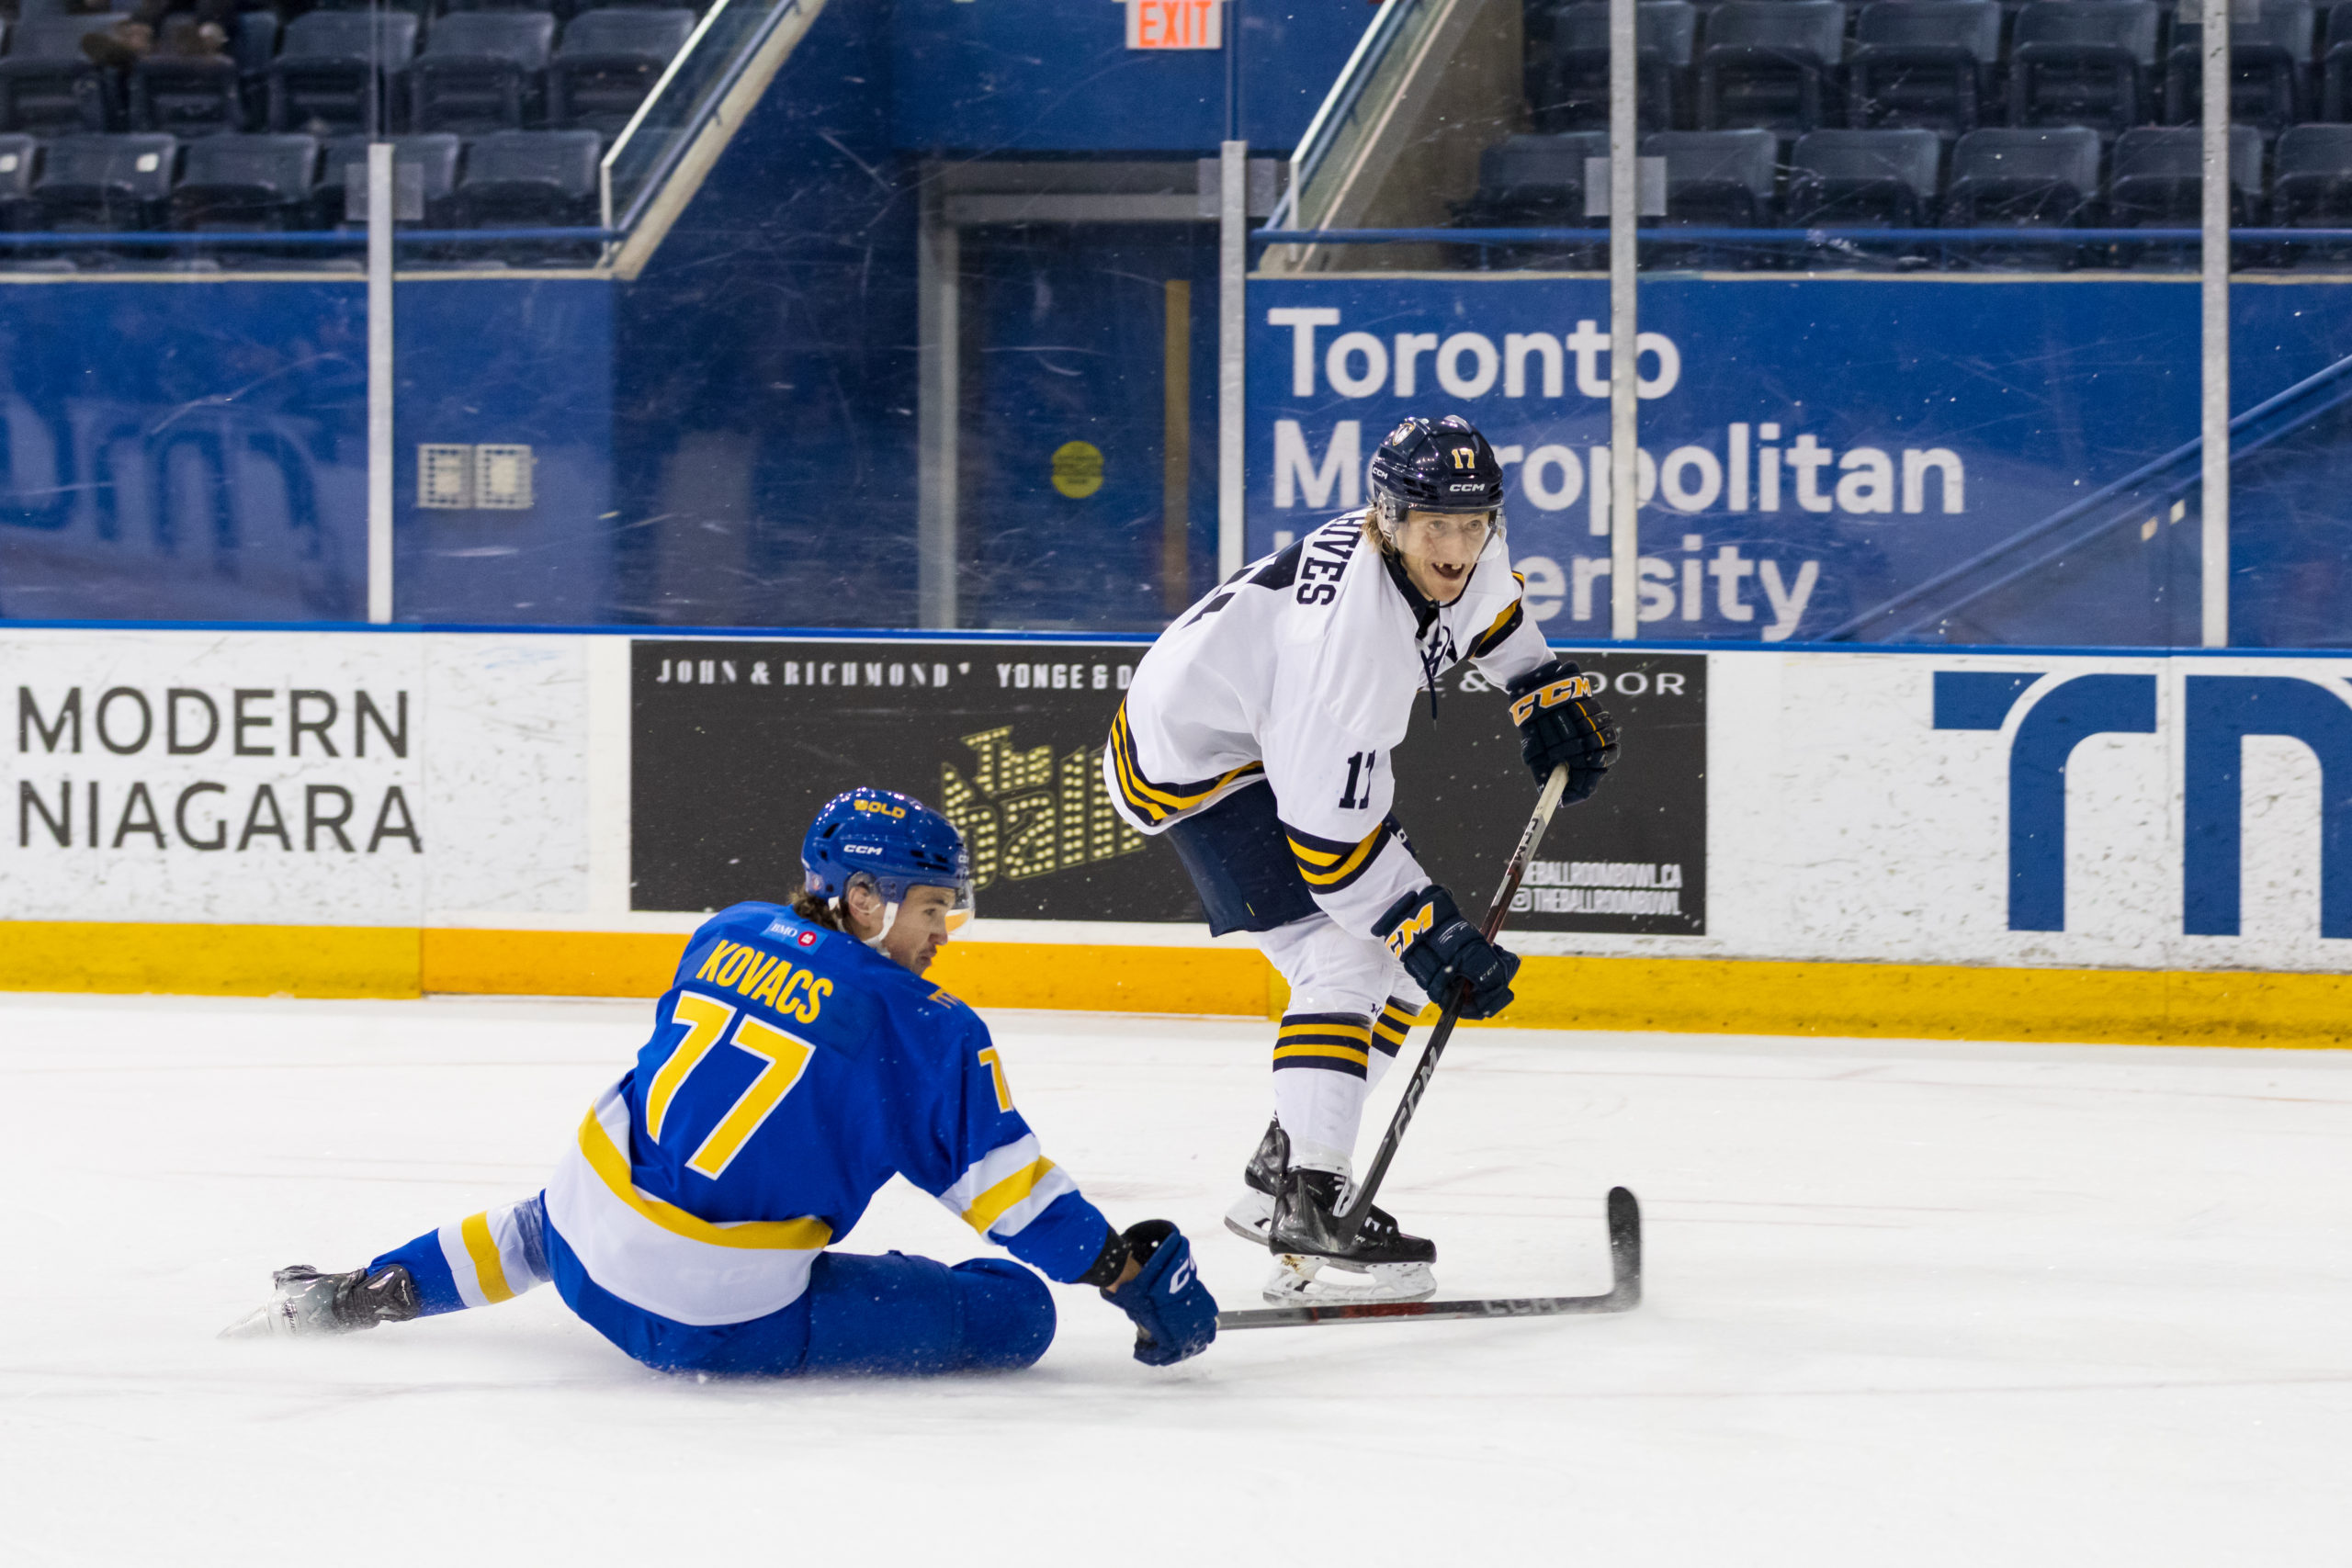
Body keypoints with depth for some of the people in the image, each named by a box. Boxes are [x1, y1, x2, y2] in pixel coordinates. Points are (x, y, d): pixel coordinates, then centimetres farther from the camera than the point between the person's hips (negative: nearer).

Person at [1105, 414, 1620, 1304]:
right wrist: (1428, 935, -31)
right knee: (1345, 956, -22)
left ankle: (1281, 1170, 18)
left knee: (1405, 945, 10)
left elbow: (1488, 605, 18)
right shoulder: (1350, 630, -37)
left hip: (1291, 735, 10)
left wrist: (1548, 695, 14)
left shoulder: (1462, 550, -12)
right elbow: (1331, 830, -33)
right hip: (1190, 755, -10)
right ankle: (1307, 1200, -23)